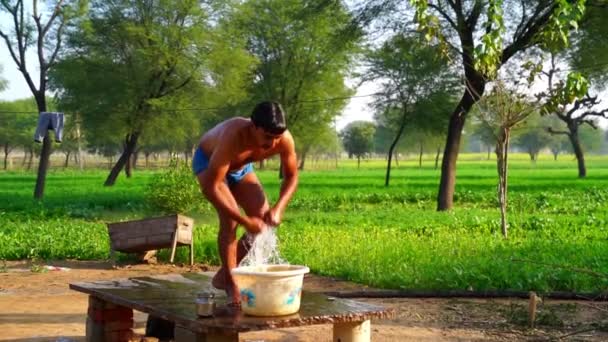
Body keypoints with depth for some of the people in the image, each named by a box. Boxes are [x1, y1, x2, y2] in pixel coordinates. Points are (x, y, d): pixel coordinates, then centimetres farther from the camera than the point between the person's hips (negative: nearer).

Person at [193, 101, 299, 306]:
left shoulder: (284, 140, -29)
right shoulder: (234, 137, -44)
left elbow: (291, 177, -11)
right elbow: (210, 188, -42)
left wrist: (278, 208, -28)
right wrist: (245, 221, -41)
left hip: (241, 167, 5)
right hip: (208, 161, -5)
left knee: (264, 218, -6)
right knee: (230, 217, -25)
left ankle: (224, 275, 9)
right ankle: (230, 284, -12)